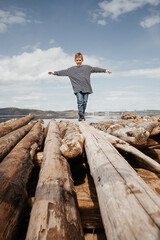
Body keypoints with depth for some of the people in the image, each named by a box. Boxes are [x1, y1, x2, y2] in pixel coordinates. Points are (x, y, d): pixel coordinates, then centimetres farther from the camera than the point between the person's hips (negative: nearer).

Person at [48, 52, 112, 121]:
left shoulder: (87, 67, 13)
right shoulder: (71, 69, 10)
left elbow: (95, 69, 13)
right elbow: (63, 72, 7)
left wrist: (105, 70, 11)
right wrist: (54, 73, 0)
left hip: (86, 88, 2)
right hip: (78, 88, -1)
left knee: (84, 102, 0)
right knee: (80, 101, -13)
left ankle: (82, 116, 12)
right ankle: (81, 116, -11)